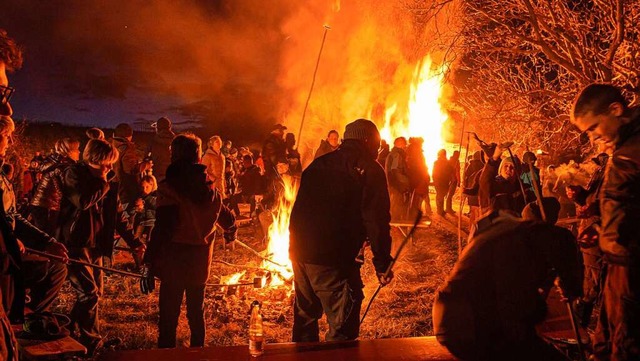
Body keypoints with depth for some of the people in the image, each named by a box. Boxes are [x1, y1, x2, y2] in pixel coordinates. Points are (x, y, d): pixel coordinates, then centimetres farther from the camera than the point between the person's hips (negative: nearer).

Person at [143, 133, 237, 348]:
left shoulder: (169, 187, -15)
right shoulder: (210, 190, 2)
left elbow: (162, 228, -22)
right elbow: (228, 220, 13)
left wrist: (149, 263, -18)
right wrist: (230, 235, 35)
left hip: (174, 261, -5)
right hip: (201, 262, 5)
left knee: (169, 317, 5)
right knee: (197, 313, 20)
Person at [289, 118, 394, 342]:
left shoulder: (319, 163, 18)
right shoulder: (370, 170, -2)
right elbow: (376, 222, -10)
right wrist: (383, 263, -5)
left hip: (300, 251, 8)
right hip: (332, 259, -8)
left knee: (305, 315, 24)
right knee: (342, 329, 2)